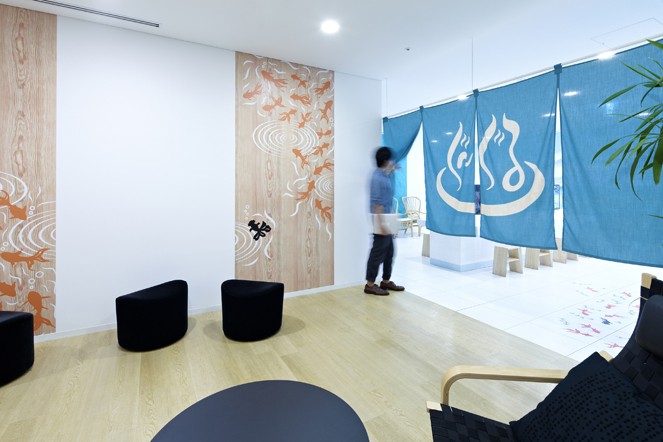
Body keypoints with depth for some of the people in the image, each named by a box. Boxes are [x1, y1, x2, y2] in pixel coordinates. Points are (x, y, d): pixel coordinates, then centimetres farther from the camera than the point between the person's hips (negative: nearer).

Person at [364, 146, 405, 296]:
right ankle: (370, 285, 6)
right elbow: (376, 202, -23)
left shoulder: (383, 175, 11)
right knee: (378, 253, -4)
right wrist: (382, 223, -26)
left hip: (387, 219, 10)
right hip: (381, 220, -10)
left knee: (389, 252, 15)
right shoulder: (377, 177, -18)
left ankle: (386, 281, 26)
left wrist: (390, 170, 33)